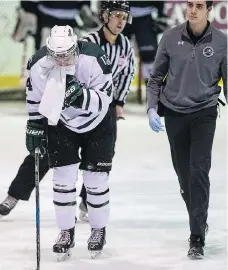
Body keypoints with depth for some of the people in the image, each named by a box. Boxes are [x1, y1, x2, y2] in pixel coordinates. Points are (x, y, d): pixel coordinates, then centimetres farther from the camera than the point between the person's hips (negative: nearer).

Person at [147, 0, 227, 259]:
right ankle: (199, 221, 32)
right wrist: (152, 108, -5)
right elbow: (156, 77, 6)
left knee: (199, 171, -12)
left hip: (204, 114, -2)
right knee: (183, 173, 10)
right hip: (174, 114, 2)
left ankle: (197, 238, -10)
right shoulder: (171, 38, -4)